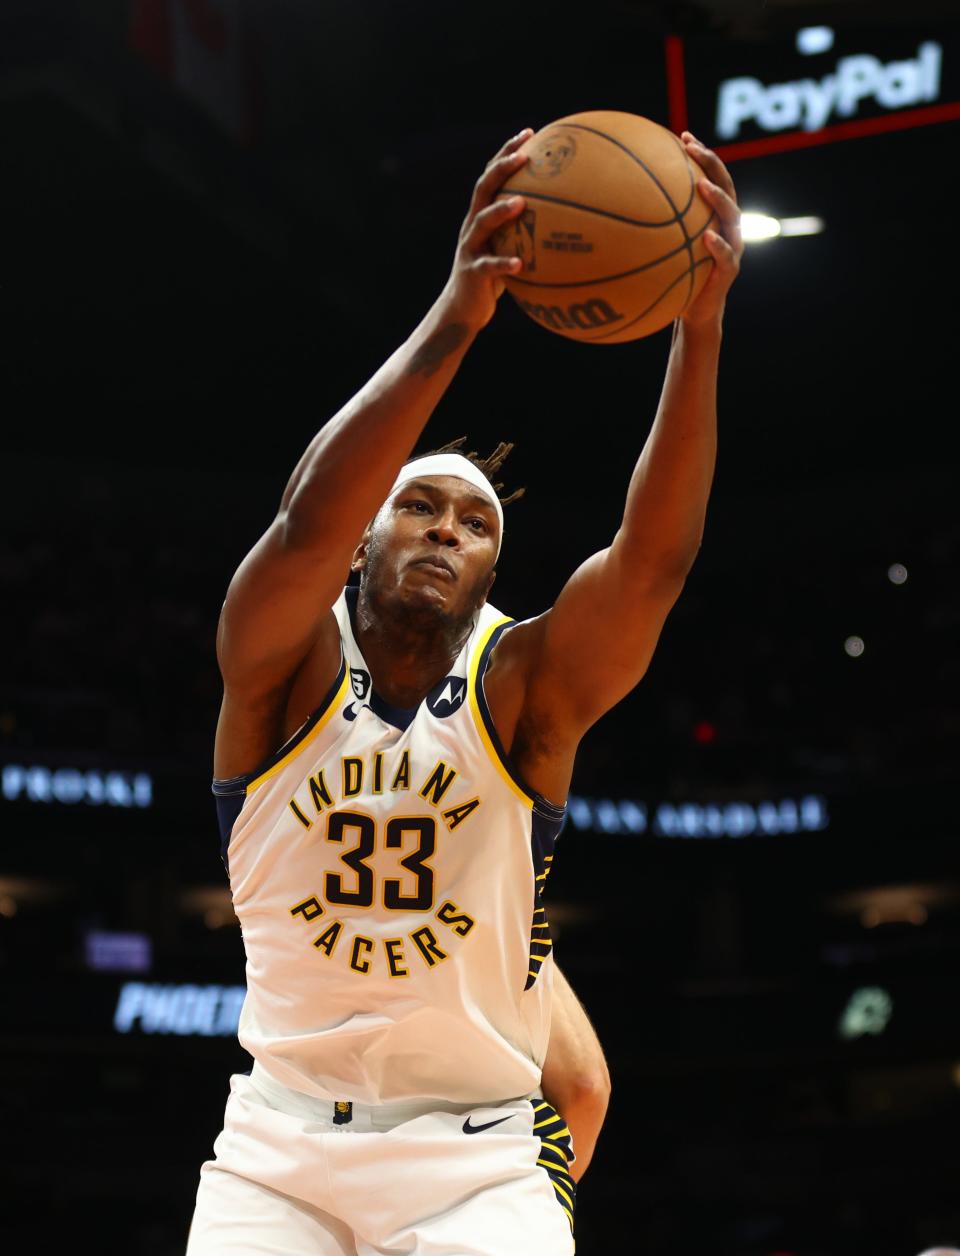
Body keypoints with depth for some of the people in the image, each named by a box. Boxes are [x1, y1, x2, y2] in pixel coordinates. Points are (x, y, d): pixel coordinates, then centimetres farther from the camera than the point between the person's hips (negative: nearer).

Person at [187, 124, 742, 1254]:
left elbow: (653, 557, -21)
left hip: (474, 1158, 0)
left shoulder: (524, 685, -4)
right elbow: (307, 525, -27)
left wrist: (699, 325, -33)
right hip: (280, 1142, 0)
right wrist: (455, 319, -38)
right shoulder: (283, 667, -6)